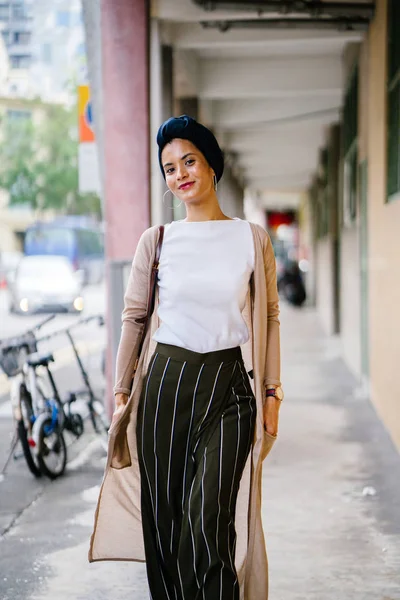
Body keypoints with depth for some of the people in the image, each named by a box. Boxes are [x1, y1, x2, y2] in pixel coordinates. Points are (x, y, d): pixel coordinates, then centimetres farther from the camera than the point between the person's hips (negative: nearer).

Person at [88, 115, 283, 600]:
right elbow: (133, 317, 9)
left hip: (230, 385, -1)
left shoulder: (252, 238, 3)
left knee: (208, 520, -11)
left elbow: (269, 317, 7)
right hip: (166, 382, 2)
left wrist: (272, 392, 4)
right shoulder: (156, 241, 5)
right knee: (164, 517, 6)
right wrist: (122, 392, 6)